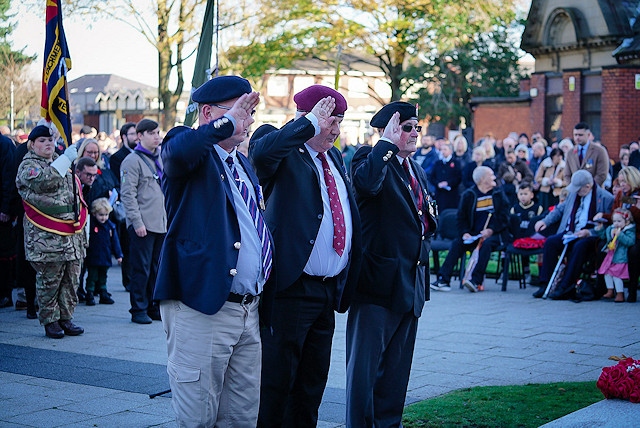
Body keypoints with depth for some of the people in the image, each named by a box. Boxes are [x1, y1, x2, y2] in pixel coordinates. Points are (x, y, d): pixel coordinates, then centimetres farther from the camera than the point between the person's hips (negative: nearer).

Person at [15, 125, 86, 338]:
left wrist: (82, 224, 25)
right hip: (46, 238, -7)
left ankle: (66, 317, 17)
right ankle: (50, 320, 7)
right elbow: (43, 181, -26)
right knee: (49, 279, -3)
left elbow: (76, 195, 28)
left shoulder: (61, 162, 22)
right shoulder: (28, 165, -2)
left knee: (71, 278, 8)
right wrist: (66, 159, -26)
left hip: (72, 235, 7)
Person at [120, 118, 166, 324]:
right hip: (143, 225, -7)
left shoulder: (161, 158, 16)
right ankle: (138, 310, 6)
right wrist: (137, 222, -17)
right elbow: (128, 194, -11)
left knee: (157, 268, 11)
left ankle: (154, 307, 19)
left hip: (162, 223, 7)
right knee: (141, 268, -2)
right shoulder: (132, 160, -6)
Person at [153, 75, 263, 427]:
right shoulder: (190, 145, -3)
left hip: (248, 311, 8)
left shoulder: (243, 164, 21)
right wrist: (228, 121, -24)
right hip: (200, 309, -8)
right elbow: (178, 151, -30)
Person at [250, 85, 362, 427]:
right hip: (292, 287, -8)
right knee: (278, 376, -2)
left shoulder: (334, 157, 17)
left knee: (314, 379, 16)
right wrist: (310, 123, -24)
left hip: (330, 289, 8)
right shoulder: (286, 151, -7)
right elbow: (260, 151, -32)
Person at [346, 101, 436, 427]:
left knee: (398, 364, 16)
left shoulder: (417, 172, 18)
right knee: (365, 362, -4)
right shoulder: (371, 158, -7)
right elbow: (366, 183, -33)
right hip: (379, 278, -8)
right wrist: (388, 143, -25)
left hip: (411, 283, 8)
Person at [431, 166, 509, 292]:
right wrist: (465, 233, -12)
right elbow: (461, 218, 7)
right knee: (456, 244, -23)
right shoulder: (468, 195, 7)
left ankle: (476, 281, -40)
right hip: (473, 235, 2)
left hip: (493, 234, -2)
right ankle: (443, 280, -29)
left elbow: (504, 218, 1)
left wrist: (491, 230, -16)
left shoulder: (498, 194, 7)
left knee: (487, 244, -34)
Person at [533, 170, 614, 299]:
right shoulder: (574, 194, 16)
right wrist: (545, 221, 12)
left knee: (579, 246, -37)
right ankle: (546, 284, -18)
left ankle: (565, 288, -33)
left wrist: (589, 233, -20)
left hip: (591, 236, -6)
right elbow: (560, 209, 28)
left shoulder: (606, 198, -6)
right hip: (570, 233, 6)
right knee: (550, 242, -19)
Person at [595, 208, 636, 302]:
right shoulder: (611, 229, 11)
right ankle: (610, 291, 24)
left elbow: (630, 241, -26)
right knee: (607, 273, 8)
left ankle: (620, 294, 1)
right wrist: (600, 229, 10)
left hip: (620, 258, -8)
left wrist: (620, 235, -30)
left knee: (616, 275, -11)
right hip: (610, 256, 8)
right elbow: (604, 235, 27)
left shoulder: (629, 231, -10)